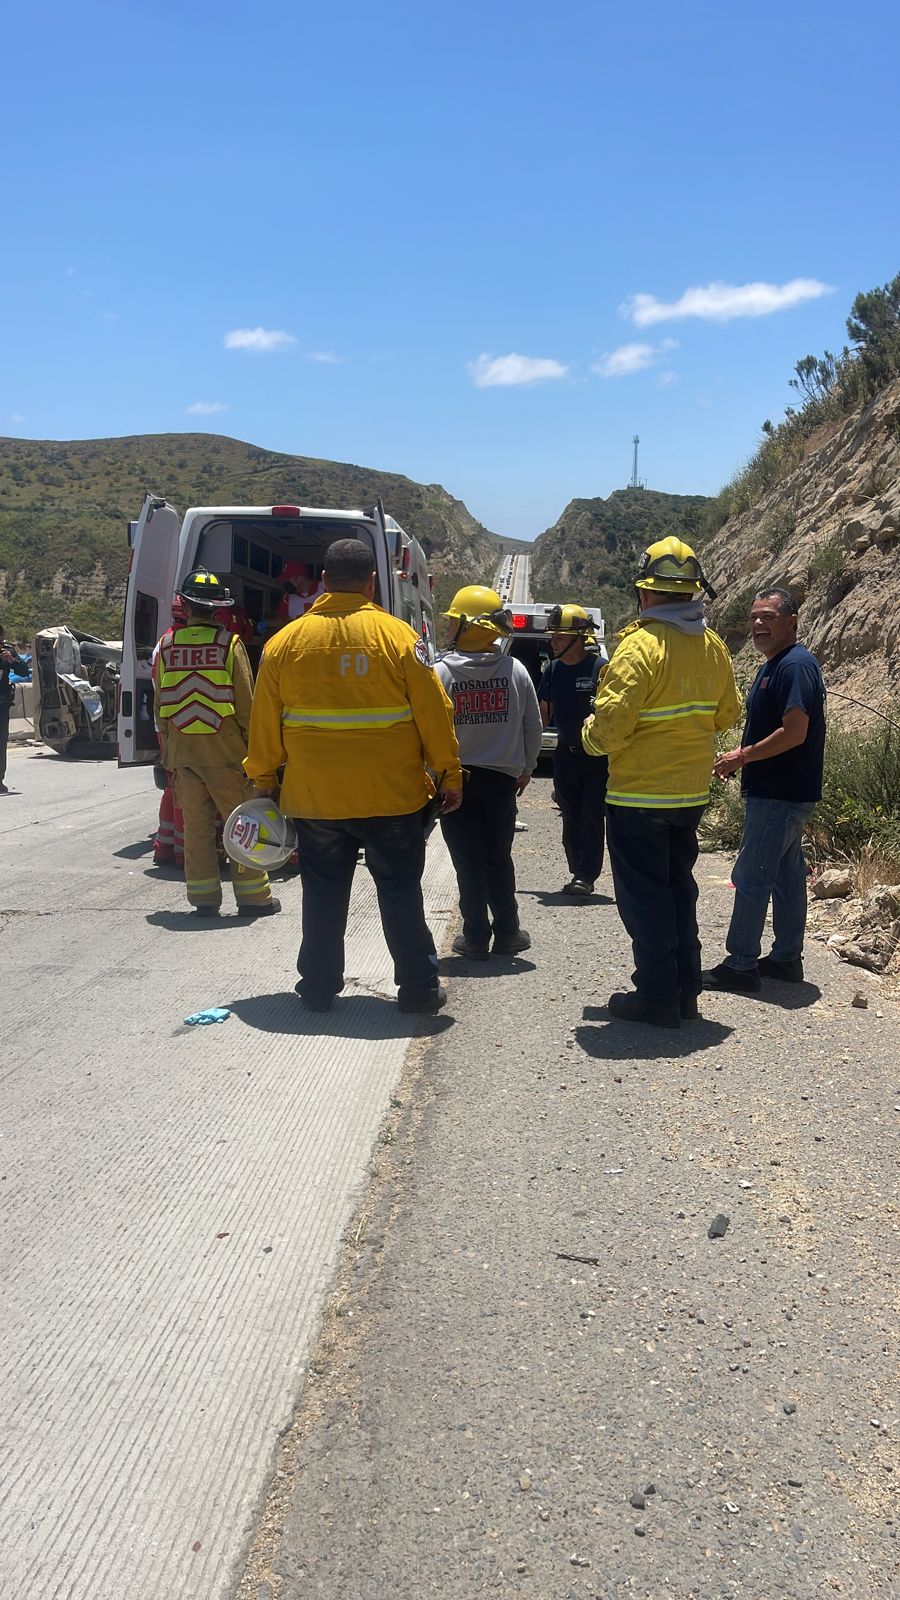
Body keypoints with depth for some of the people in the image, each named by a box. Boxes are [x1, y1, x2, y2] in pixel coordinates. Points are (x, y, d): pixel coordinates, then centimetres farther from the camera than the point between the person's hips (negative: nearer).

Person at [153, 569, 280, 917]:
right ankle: (252, 896, 7)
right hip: (222, 745, -3)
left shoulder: (167, 644, 3)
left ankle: (204, 897, 13)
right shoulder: (228, 643, -7)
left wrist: (166, 751, 17)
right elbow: (245, 701, -5)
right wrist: (252, 744, 5)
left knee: (195, 823, 10)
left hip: (180, 746, 3)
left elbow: (159, 703, 9)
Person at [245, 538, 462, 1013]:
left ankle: (318, 987, 20)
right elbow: (433, 714, -6)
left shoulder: (285, 641, -1)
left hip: (313, 797, 2)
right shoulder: (397, 636, -8)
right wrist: (450, 776, 4)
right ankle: (419, 988, 13)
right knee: (400, 892, 8)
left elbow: (264, 722, 5)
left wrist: (263, 780, 16)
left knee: (323, 893, 14)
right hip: (390, 796, -2)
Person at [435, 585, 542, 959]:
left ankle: (476, 937, 8)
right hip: (502, 777, 2)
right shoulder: (515, 670, -3)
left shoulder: (441, 672, -11)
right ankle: (506, 933, 16)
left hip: (456, 779, -2)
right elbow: (532, 726, 2)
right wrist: (526, 768, 15)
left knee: (468, 861, 5)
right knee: (499, 858, 14)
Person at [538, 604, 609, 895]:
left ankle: (585, 875, -1)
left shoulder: (600, 667, -12)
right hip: (565, 753, 6)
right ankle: (579, 873, 20)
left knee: (591, 816, -4)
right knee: (571, 818, 10)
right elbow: (543, 712, 16)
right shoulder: (552, 670, 7)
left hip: (597, 754, -6)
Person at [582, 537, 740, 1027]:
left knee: (644, 895, 3)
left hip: (638, 794, -7)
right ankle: (685, 990, 24)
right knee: (679, 886, 18)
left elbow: (609, 724, -23)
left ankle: (657, 996, 9)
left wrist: (591, 737, -2)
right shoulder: (712, 645, 3)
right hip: (692, 791, 7)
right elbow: (726, 713, 13)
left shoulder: (641, 645, -19)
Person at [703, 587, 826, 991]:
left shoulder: (796, 666, -17)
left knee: (751, 877, -6)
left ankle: (740, 965, -1)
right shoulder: (772, 666, 15)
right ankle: (786, 958, 22)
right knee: (786, 875, 14)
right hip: (775, 792, 10)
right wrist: (741, 757, 8)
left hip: (779, 796, -10)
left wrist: (743, 756, -16)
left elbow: (795, 732, -25)